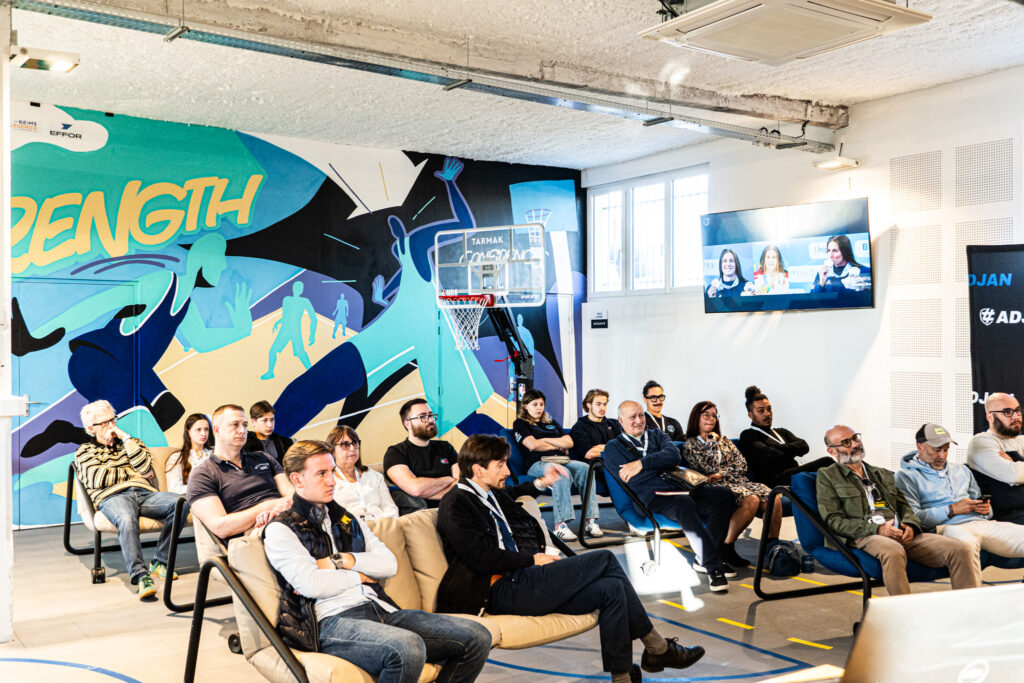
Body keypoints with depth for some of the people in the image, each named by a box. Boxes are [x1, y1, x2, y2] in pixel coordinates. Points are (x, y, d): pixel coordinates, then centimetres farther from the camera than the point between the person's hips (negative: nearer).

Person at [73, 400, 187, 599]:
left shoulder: (131, 442, 32)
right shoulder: (85, 451, 23)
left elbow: (145, 467, 10)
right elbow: (99, 479, 3)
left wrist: (125, 437, 9)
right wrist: (133, 474, 10)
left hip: (144, 493, 3)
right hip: (112, 496, -3)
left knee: (180, 502, -30)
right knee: (127, 519, -41)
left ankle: (160, 562, -25)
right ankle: (141, 576, -48)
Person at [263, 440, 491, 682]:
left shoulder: (347, 519, 24)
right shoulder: (280, 530, 4)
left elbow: (389, 564, 13)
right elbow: (311, 585, -12)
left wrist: (341, 560, -1)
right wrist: (359, 575, 5)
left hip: (380, 608, 7)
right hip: (333, 620, -7)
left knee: (476, 637, -10)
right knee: (408, 648, -39)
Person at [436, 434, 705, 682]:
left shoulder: (493, 495, 21)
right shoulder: (454, 504, -7)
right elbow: (481, 556, -17)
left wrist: (540, 482, 35)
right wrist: (532, 559, -10)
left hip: (520, 580, 10)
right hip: (501, 591, -10)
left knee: (612, 588, -12)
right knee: (604, 558, -14)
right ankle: (657, 648, -3)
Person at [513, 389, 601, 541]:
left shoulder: (551, 423, 32)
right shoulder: (520, 424, 15)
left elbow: (569, 442, 17)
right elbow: (533, 445, -3)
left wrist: (545, 440, 6)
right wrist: (558, 446, 8)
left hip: (561, 460, 5)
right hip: (537, 464, -5)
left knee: (585, 468, -28)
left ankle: (591, 522, -35)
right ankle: (560, 525, -47)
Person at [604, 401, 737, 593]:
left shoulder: (657, 435, 26)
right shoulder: (614, 447, 13)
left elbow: (673, 454, 2)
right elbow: (631, 480, -3)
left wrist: (642, 463, -9)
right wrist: (664, 465, 3)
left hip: (678, 489, 6)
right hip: (651, 497, -6)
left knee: (724, 495, -19)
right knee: (684, 503, -39)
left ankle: (704, 559, -14)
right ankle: (713, 566, -36)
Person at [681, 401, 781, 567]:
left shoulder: (724, 441, 26)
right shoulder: (690, 445, 9)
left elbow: (742, 465, 12)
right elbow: (707, 466, -7)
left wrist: (722, 474, -5)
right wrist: (711, 441, 4)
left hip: (738, 482, 6)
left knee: (774, 499, -24)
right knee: (751, 500, -35)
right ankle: (726, 548, -26)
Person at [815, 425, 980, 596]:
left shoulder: (883, 474, 30)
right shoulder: (827, 476, 11)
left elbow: (904, 505, 24)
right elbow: (833, 521, 0)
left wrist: (909, 525, -2)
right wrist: (876, 529, -12)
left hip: (903, 536, 6)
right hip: (862, 538, -6)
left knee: (960, 549, -15)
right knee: (893, 551, -41)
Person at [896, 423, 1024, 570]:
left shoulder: (961, 470, 30)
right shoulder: (906, 476, 7)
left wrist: (985, 508, 6)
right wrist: (952, 510, -8)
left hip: (982, 523, 7)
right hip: (947, 527, -7)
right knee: (967, 542, -43)